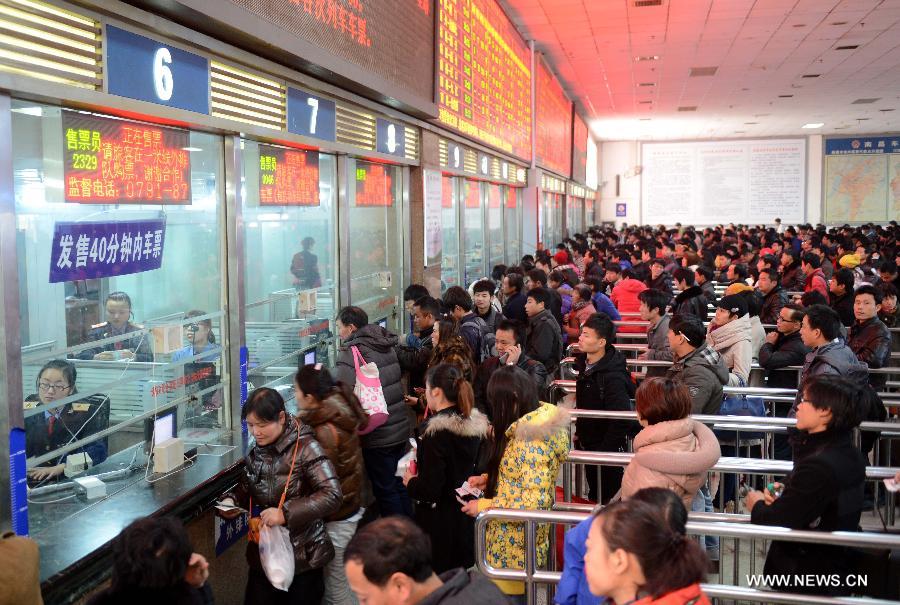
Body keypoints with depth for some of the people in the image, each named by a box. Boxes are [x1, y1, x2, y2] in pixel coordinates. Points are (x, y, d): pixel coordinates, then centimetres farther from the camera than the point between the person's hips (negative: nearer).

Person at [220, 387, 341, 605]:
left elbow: (332, 496, -24)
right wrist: (232, 500, -2)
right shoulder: (257, 450, 3)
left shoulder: (305, 448, -18)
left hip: (302, 557, -6)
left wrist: (286, 513, -28)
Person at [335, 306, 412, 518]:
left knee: (385, 490, 5)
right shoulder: (387, 347, 9)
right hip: (401, 429, 8)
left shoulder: (351, 352, -15)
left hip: (377, 436, -8)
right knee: (399, 485, 19)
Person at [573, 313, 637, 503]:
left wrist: (603, 450, -23)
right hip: (589, 445, 8)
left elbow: (622, 421, -28)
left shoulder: (613, 376, -26)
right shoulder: (585, 364, 1)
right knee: (593, 497, 20)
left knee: (605, 500, 4)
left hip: (607, 451, -8)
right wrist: (580, 431, 15)